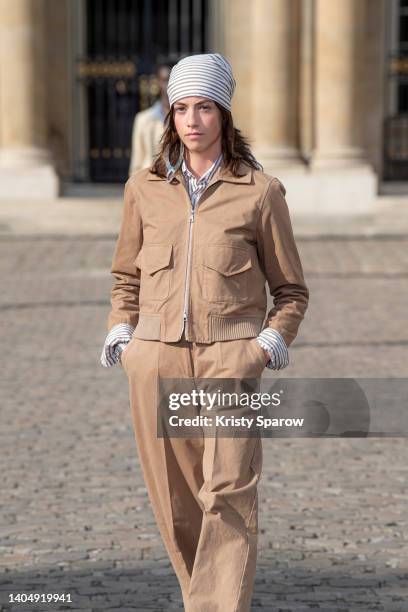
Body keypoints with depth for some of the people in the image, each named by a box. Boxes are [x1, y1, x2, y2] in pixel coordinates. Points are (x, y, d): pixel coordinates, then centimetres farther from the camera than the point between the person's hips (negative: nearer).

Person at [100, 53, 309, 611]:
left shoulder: (259, 192, 2)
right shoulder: (144, 189, 9)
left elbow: (291, 289, 10)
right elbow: (126, 276, 21)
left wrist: (270, 344, -4)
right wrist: (120, 331, 6)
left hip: (230, 356, -3)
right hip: (156, 356, 3)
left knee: (228, 493, -13)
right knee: (174, 498, 6)